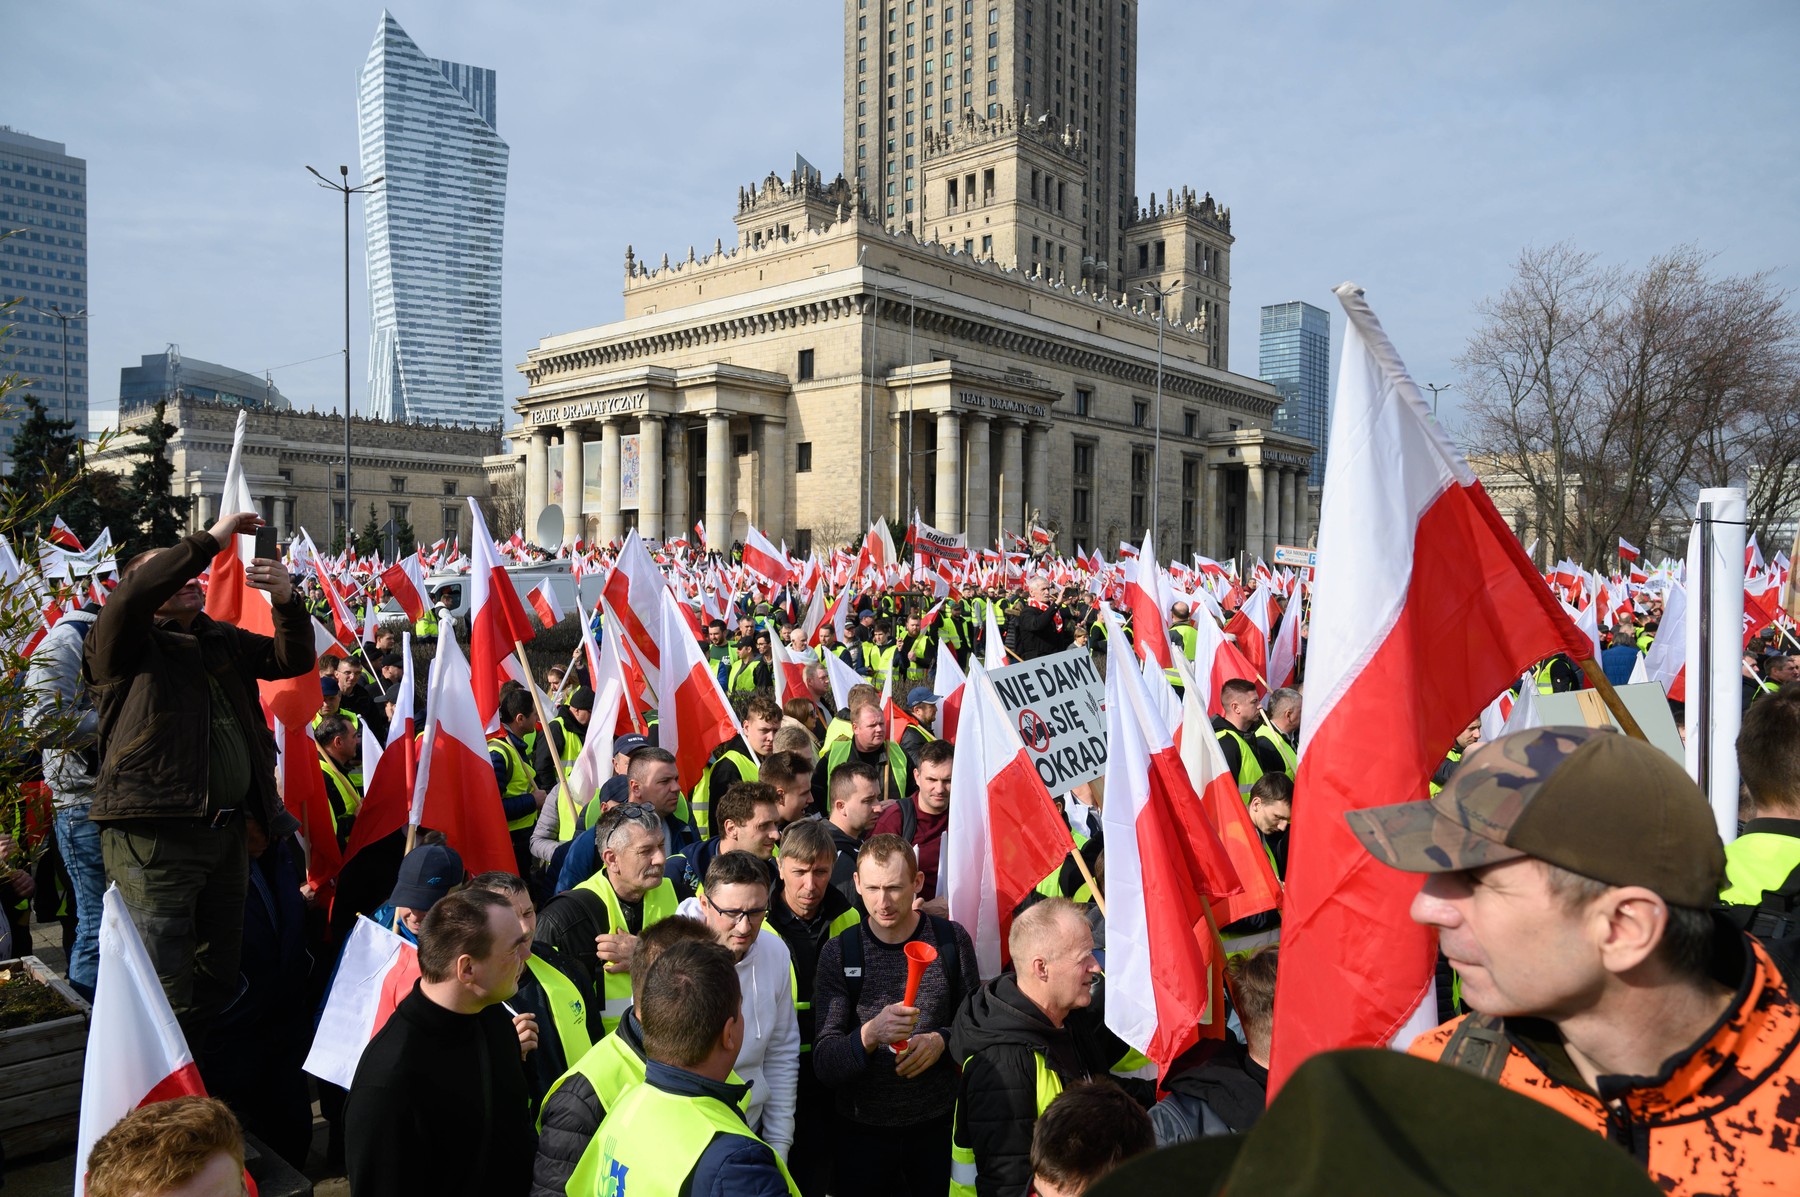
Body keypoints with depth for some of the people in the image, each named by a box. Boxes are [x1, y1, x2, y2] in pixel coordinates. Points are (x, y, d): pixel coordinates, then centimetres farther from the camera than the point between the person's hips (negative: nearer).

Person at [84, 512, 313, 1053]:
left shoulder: (223, 640, 17)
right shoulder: (126, 643, -1)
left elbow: (293, 660, 9)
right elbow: (132, 596, -21)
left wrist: (286, 600, -9)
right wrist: (211, 539, -19)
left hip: (227, 830, 7)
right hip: (153, 834, -6)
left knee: (220, 981, 17)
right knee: (168, 997, -6)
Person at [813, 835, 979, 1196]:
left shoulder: (951, 940, -7)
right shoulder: (839, 952, -10)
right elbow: (824, 1065, -14)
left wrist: (942, 1040, -16)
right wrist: (870, 1034, -34)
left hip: (938, 1124, 1)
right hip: (863, 1129, -1)